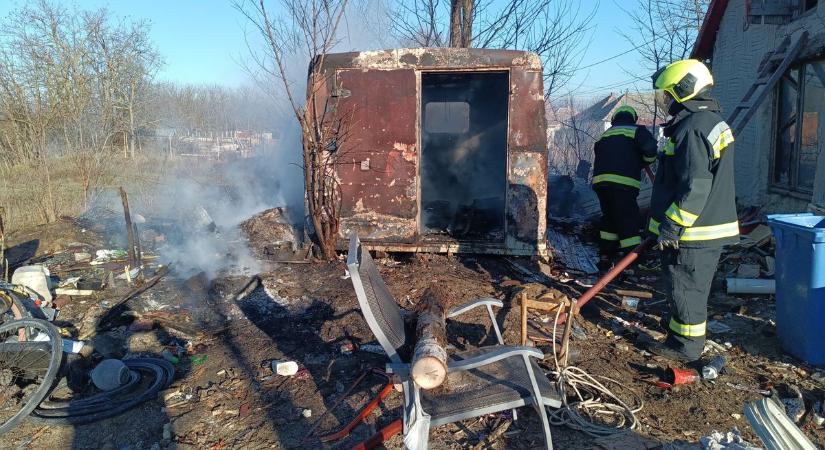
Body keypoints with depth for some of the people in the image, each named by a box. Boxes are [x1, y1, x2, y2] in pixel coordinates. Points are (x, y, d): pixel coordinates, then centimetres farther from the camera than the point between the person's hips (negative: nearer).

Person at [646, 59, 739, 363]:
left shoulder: (692, 128, -22)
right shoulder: (712, 121, 13)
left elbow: (695, 187, -27)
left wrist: (671, 226, -21)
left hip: (693, 232, -10)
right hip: (712, 225, 10)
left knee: (685, 286, 2)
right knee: (693, 285, 23)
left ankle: (685, 346, 13)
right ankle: (680, 323, 40)